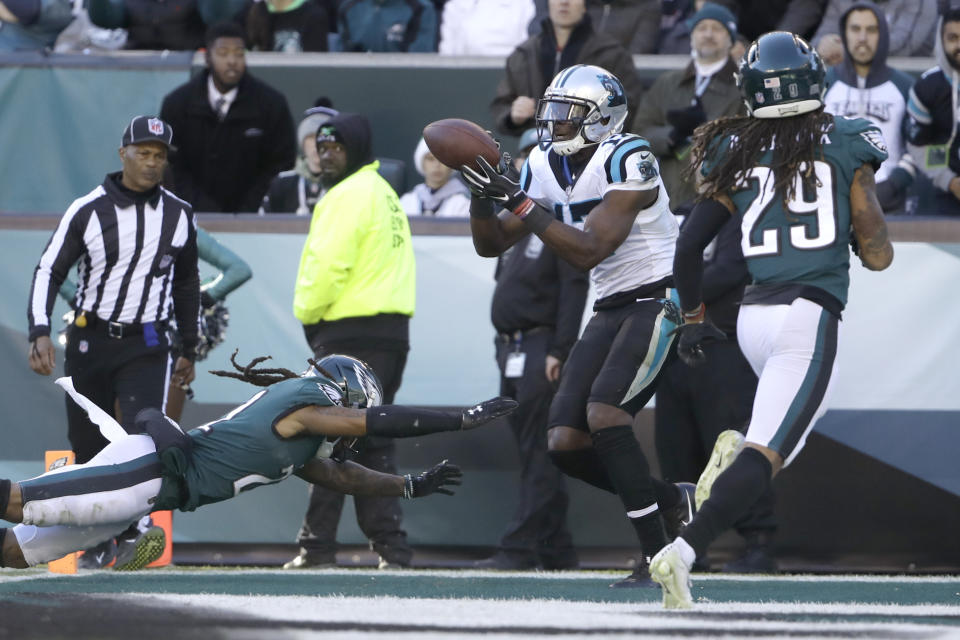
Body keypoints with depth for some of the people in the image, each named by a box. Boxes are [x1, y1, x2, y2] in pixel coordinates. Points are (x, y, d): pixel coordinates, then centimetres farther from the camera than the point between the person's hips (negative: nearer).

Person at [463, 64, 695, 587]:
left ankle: (656, 555, -19)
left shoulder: (628, 162, -18)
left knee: (604, 412, -26)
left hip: (660, 299, -8)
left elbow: (588, 251, -25)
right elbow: (490, 245, 8)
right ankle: (674, 505, 16)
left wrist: (519, 202, -29)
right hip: (611, 309, 8)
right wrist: (482, 194, -11)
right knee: (566, 442, -4)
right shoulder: (545, 168, 6)